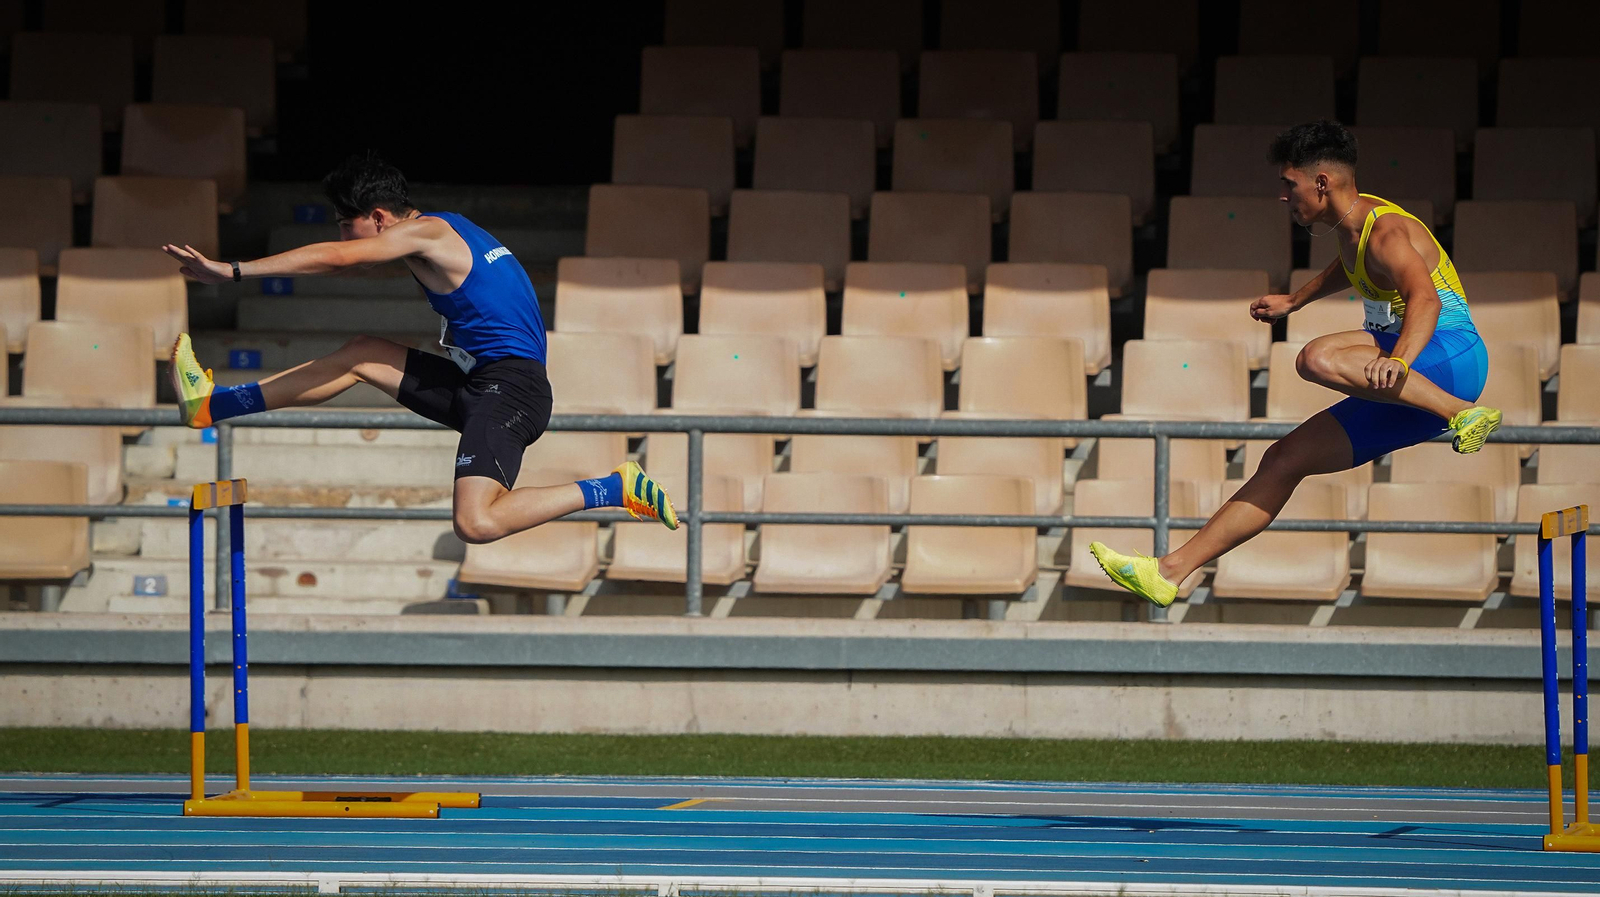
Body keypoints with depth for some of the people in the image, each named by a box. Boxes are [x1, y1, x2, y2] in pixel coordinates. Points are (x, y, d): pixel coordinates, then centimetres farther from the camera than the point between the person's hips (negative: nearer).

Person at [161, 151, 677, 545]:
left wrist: (233, 272, -15)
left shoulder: (426, 233, -11)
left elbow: (333, 258, -16)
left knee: (476, 524, -26)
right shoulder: (451, 231, 17)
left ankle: (616, 491, -15)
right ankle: (214, 406, 22)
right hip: (480, 384, 10)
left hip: (508, 388, -10)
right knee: (361, 357, 15)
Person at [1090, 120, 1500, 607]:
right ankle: (1171, 570, 10)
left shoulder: (1386, 233, -16)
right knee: (1284, 460, 7)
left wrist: (1399, 361, -50)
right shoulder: (1352, 226, 14)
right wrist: (1294, 301, 51)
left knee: (1317, 360, -34)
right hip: (1411, 387, 9)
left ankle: (1465, 414, -31)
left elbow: (1425, 298, -34)